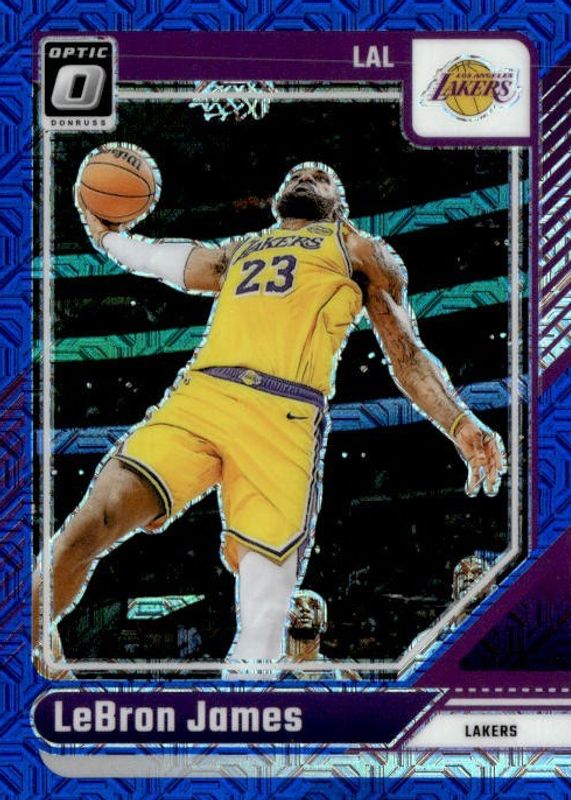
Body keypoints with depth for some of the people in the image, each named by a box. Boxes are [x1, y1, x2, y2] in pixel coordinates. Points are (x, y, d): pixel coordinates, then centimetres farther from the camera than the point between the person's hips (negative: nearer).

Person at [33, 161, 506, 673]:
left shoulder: (356, 249, 25)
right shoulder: (232, 255, 35)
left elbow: (407, 355, 17)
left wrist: (460, 424, 5)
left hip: (285, 420, -3)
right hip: (196, 397, 3)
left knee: (265, 615, -15)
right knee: (85, 531, -17)